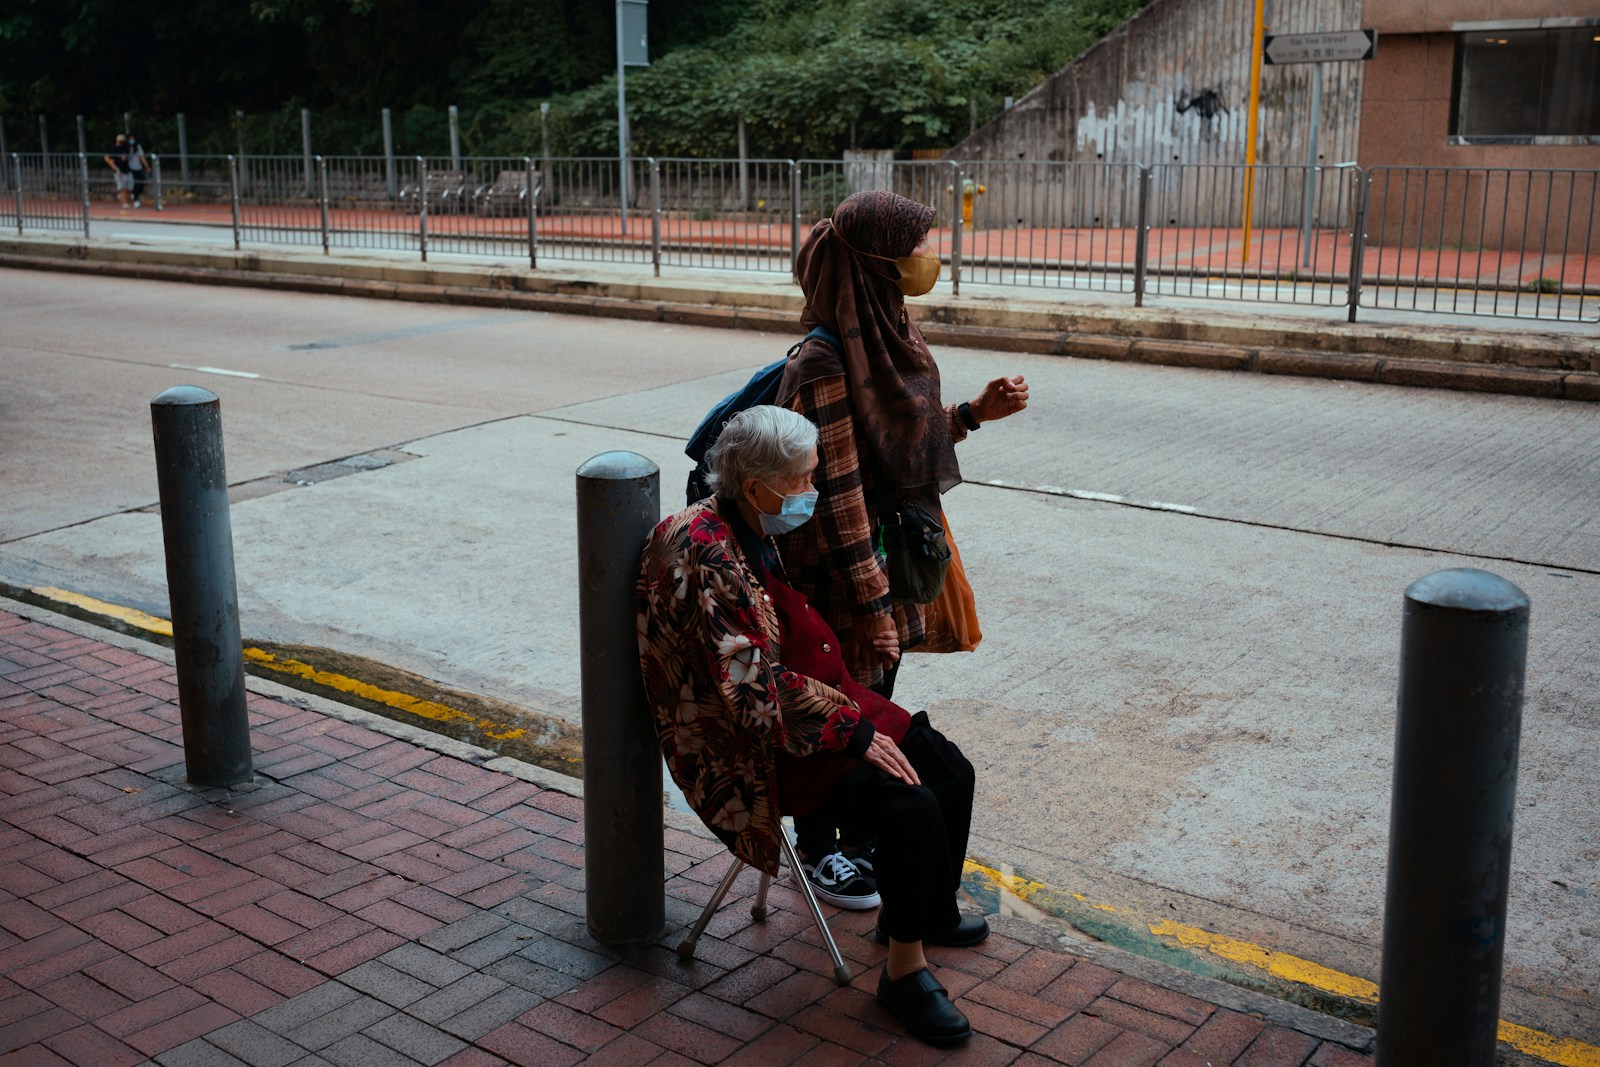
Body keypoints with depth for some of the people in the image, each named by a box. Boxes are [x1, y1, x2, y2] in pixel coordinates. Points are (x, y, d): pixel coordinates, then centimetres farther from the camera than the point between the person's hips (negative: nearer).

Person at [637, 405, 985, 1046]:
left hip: (814, 703, 10)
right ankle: (903, 971, -5)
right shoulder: (705, 556, -25)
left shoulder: (752, 532, 7)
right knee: (909, 807, -23)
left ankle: (928, 912, 27)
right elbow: (753, 688, -28)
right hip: (748, 747, -10)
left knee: (951, 775, 4)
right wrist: (854, 732, -22)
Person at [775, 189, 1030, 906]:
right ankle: (818, 850, 30)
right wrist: (871, 603, -21)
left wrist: (974, 412, 1)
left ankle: (862, 832, 41)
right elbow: (837, 496, -25)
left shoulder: (889, 335, 2)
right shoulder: (825, 365, -27)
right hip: (841, 576, -9)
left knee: (874, 706, 22)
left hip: (892, 557, 9)